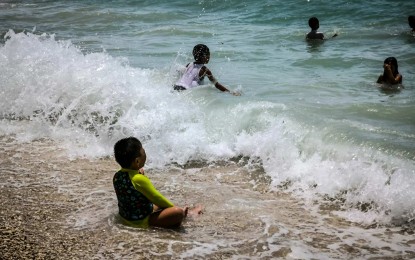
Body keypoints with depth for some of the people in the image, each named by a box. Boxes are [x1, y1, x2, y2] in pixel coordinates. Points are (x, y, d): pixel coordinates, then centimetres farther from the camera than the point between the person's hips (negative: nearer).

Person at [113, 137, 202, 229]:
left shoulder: (117, 176, -2)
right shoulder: (139, 179, -27)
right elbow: (157, 198, -16)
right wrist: (173, 207, -1)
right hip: (141, 221, -10)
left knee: (159, 205, 30)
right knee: (178, 212, -22)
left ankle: (187, 212, 38)